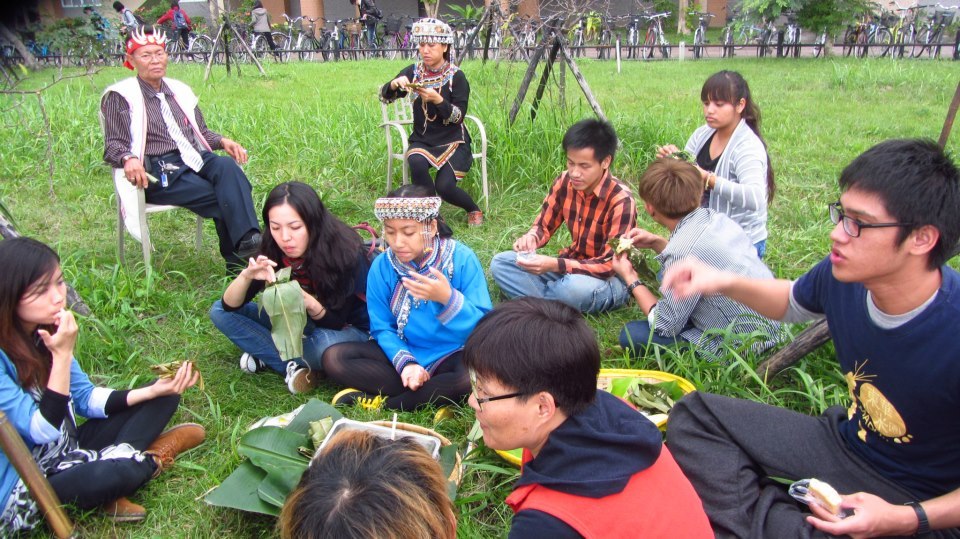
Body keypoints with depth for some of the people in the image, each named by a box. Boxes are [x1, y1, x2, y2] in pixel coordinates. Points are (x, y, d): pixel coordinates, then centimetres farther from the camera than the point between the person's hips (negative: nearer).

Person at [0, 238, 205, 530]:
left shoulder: (45, 330, -2)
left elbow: (86, 397, 3)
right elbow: (44, 431, -25)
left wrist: (154, 390, -11)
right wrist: (62, 355, -31)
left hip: (64, 454, 8)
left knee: (163, 398, 3)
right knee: (116, 472, -36)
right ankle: (148, 458, -1)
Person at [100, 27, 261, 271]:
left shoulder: (179, 90, 23)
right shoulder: (120, 96, 7)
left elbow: (200, 131, 29)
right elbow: (113, 145, 1)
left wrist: (222, 141, 7)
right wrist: (128, 159, -23)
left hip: (195, 159, 4)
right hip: (159, 172, -4)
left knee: (226, 166, -32)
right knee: (221, 196, -29)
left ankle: (248, 240, -43)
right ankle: (237, 261, -28)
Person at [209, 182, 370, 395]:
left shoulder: (345, 252, -27)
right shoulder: (272, 251, -15)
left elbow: (335, 323, -21)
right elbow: (230, 306, -13)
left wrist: (310, 303, -43)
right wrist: (246, 275, -34)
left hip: (346, 329, -5)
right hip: (295, 324, 5)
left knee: (324, 343, -40)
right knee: (219, 312, -8)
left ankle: (268, 355, -10)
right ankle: (294, 366, -18)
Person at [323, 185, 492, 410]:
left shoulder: (462, 259, -15)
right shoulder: (382, 266, -6)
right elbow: (382, 327, -1)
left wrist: (448, 298, -34)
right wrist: (405, 362, -19)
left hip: (452, 355, -3)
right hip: (404, 352, 4)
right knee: (334, 358, -16)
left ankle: (385, 403, -18)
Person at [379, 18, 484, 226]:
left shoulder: (456, 76, -6)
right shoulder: (413, 72, 3)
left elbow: (458, 116, -13)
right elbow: (385, 97, -4)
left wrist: (437, 100, -29)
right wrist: (394, 84, -26)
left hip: (452, 141, -2)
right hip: (422, 140, 3)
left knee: (445, 187, -23)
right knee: (416, 162, -32)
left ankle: (474, 210, 12)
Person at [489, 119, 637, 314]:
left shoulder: (621, 201, -25)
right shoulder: (564, 182, -8)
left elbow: (610, 264, -25)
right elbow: (543, 226, 3)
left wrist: (554, 265, -36)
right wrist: (531, 238, -23)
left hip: (610, 278, -6)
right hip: (573, 265, 6)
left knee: (577, 287, -41)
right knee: (500, 263, -8)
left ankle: (532, 301, -10)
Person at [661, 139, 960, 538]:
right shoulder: (843, 275, -14)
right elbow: (792, 303, 12)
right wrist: (724, 283, -5)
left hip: (927, 507, -6)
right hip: (844, 441, 6)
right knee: (693, 415, -1)